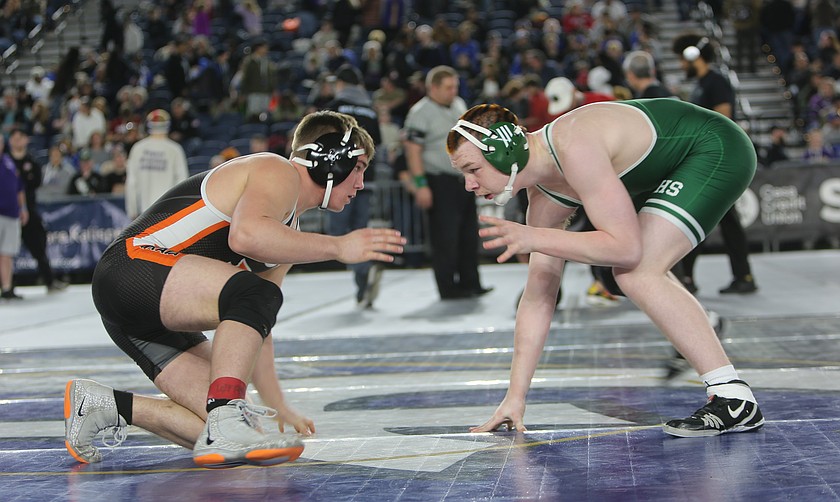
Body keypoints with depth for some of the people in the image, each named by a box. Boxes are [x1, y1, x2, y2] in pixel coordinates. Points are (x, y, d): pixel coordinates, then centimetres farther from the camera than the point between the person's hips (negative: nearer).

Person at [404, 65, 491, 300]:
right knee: (445, 238, -5)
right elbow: (412, 149, -15)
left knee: (469, 235, 10)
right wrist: (420, 184, -21)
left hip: (464, 180, 8)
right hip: (440, 183, -8)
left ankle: (470, 283, 18)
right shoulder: (420, 113, -11)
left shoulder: (459, 105, 14)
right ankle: (448, 288, 2)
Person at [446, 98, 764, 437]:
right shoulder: (544, 194, -2)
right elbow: (538, 297, 1)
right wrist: (515, 396, 0)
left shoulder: (574, 148, -31)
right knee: (636, 272, 19)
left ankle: (735, 400, -16)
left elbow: (625, 247, -33)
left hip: (717, 150, -10)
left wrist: (534, 239, -30)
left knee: (638, 274, -20)